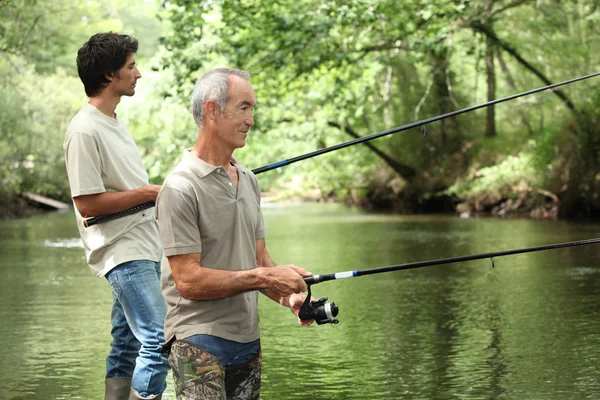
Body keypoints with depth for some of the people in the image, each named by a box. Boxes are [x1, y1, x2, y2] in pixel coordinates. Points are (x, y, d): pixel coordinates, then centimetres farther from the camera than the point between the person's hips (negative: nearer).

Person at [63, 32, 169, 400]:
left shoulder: (116, 122, 15)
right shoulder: (85, 131, -16)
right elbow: (87, 204, -20)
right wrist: (148, 193, -15)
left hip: (145, 246, 10)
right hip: (123, 252, -10)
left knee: (129, 342, 12)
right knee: (159, 339, -16)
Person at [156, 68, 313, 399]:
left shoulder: (248, 180, 12)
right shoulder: (180, 188, -15)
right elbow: (188, 280, -19)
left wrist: (288, 296, -3)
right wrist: (263, 278, -18)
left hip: (247, 339, 8)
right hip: (199, 339, -7)